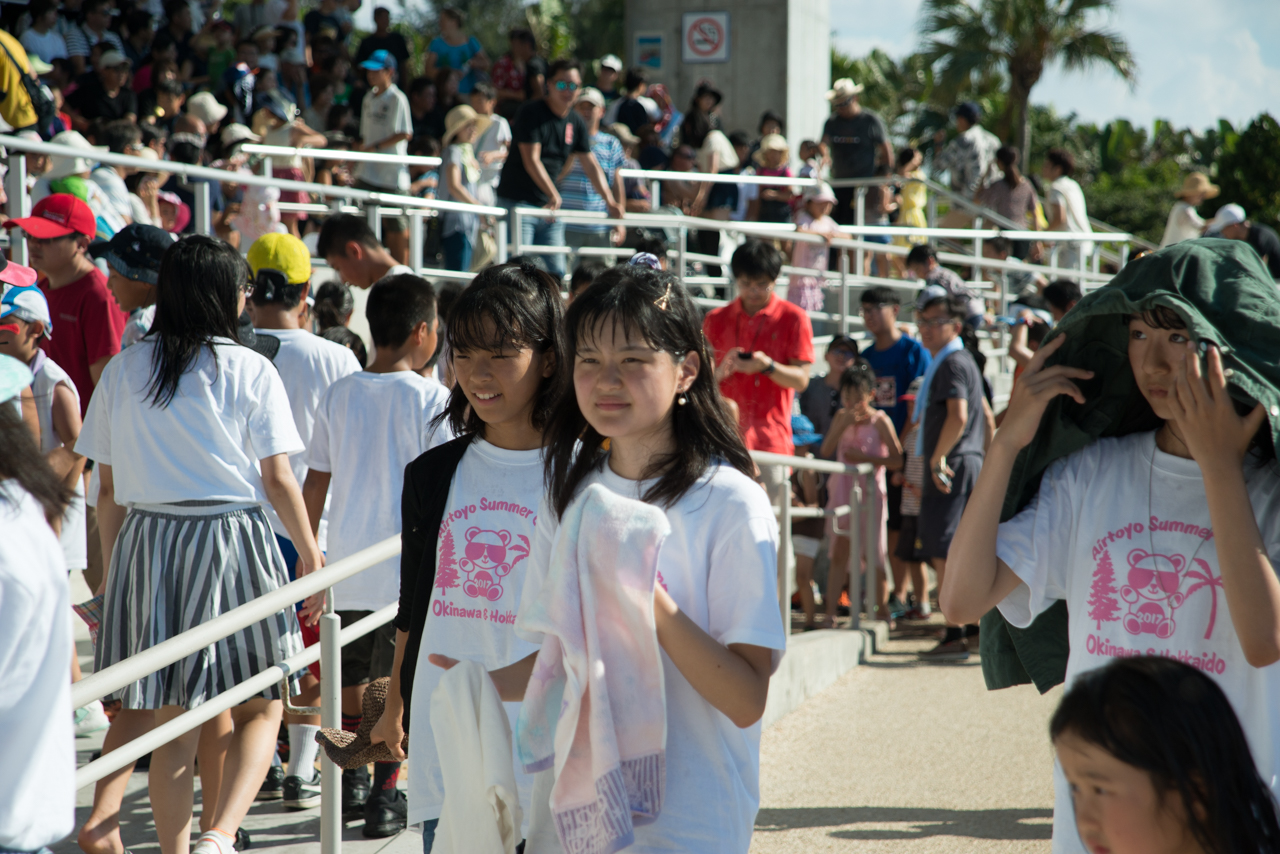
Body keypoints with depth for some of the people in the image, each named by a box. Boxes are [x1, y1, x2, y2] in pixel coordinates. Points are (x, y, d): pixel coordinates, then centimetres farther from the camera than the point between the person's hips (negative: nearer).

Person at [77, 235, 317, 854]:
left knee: (173, 717, 10)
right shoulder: (250, 371, -5)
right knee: (261, 706, 7)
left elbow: (110, 488, 7)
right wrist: (309, 551, 7)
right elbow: (279, 480, -5)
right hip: (234, 540, -3)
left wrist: (110, 569, 16)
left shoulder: (124, 370, 5)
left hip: (147, 543, 3)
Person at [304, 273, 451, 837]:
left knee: (352, 679, 17)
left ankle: (352, 784, 25)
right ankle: (384, 797, 5)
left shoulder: (338, 395, 3)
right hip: (406, 567, -4)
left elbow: (315, 484, 6)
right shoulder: (431, 398, -9)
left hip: (345, 563, 4)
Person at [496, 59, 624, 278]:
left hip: (550, 209, 6)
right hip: (517, 201, -6)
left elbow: (590, 164, 11)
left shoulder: (576, 123, 9)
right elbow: (531, 159, -17)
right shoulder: (531, 113, -10)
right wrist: (554, 195, -26)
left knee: (557, 271, 3)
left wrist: (609, 200, -1)